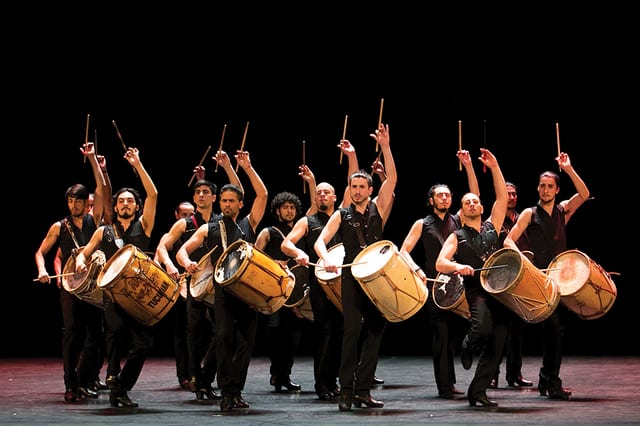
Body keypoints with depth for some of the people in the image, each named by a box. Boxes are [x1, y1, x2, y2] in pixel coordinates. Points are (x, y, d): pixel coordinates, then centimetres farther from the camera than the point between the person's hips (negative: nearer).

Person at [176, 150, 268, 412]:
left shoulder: (248, 224, 13)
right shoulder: (208, 230, 13)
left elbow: (263, 194, 4)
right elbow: (182, 251, 8)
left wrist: (248, 167, -2)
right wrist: (187, 263, -15)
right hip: (223, 290, -1)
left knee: (246, 341, 1)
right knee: (225, 338, -13)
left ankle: (237, 391, 11)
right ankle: (226, 393, -8)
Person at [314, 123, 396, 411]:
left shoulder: (378, 209, 7)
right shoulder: (341, 215, 6)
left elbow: (392, 178, -4)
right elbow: (320, 241, -3)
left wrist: (385, 147, -14)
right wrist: (326, 260, -25)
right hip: (352, 277, -2)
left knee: (375, 330, 3)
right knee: (352, 329, -11)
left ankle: (363, 389, 9)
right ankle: (346, 390, -9)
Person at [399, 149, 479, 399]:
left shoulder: (458, 220, 14)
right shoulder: (422, 225, 7)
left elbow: (474, 194, 5)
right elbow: (404, 251, 3)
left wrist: (468, 165, -3)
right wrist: (417, 270, -15)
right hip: (435, 284, -3)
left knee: (459, 331, 3)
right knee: (442, 334, -5)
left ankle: (450, 382, 15)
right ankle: (444, 386, -2)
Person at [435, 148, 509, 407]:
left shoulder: (492, 227, 15)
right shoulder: (457, 237, 5)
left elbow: (502, 196, 8)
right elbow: (440, 264, -6)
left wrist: (494, 167, 1)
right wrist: (458, 266, -27)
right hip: (476, 289, -4)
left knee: (496, 344, -1)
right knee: (483, 327, -32)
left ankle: (477, 391, 8)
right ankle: (469, 346, 3)